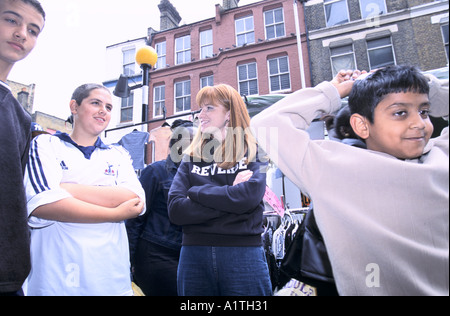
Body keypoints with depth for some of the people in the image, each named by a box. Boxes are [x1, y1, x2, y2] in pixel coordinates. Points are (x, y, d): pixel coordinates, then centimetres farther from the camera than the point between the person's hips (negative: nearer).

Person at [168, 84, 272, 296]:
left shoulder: (254, 153, 3)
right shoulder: (191, 158, 9)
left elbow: (248, 197, -17)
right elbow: (175, 210, -5)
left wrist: (196, 192, -7)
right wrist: (229, 196, -11)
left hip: (243, 253, -2)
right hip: (194, 254, 3)